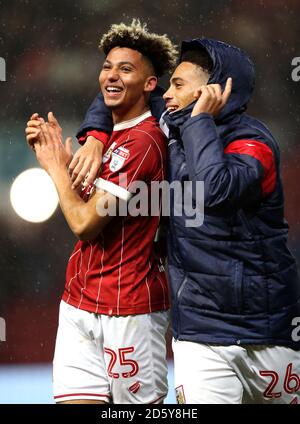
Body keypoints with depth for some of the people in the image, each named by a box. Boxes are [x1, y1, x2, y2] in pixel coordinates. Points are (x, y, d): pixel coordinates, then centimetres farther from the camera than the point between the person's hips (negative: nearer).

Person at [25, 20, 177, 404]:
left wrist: (56, 165, -3)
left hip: (128, 308, -8)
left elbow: (85, 223, -17)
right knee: (77, 398, 3)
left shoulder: (141, 141, -16)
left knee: (140, 401, 2)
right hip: (79, 302, 8)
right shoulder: (114, 135, 13)